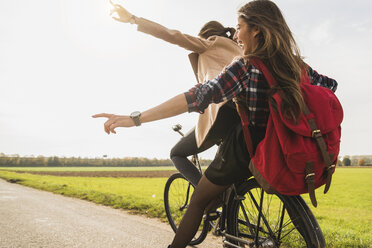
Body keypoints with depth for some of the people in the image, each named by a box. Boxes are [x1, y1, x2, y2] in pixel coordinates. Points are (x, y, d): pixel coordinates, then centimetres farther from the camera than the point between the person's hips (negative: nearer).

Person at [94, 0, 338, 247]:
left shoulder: (247, 66, -20)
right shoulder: (296, 64, 0)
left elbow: (201, 95, -31)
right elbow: (330, 84, 15)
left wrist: (136, 119, -35)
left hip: (246, 148, -6)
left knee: (199, 199, 12)